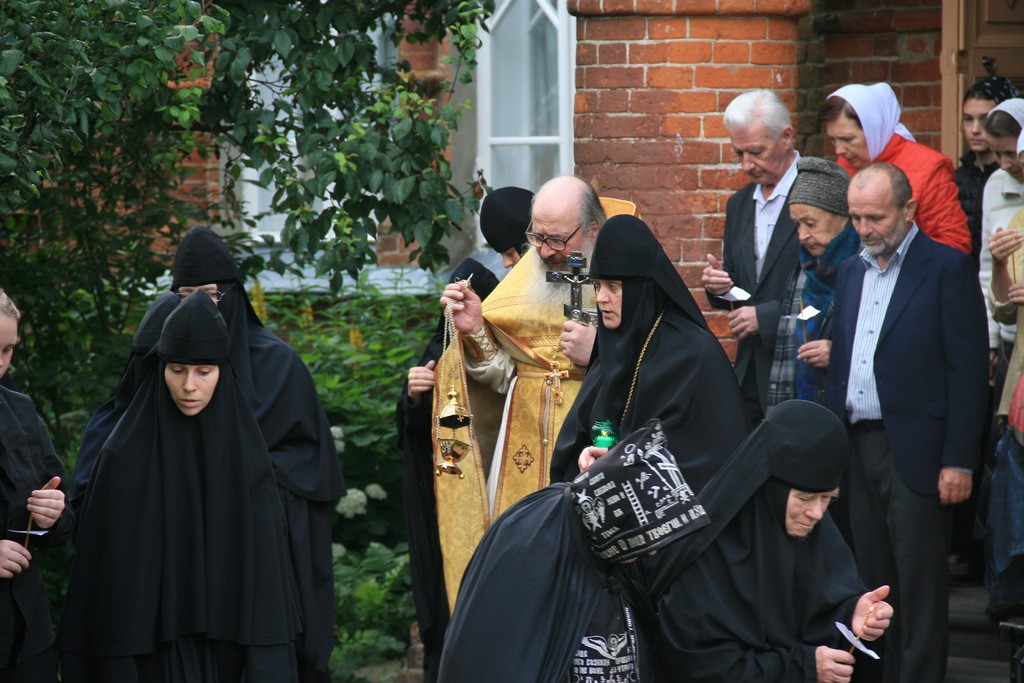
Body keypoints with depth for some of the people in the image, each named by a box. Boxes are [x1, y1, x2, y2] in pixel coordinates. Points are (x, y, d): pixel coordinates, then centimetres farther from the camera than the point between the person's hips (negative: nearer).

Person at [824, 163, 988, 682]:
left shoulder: (947, 268, -6)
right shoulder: (851, 272, 15)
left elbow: (968, 371, -9)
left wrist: (958, 461, -14)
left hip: (915, 453, -6)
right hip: (857, 447, 6)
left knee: (919, 581, -4)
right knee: (873, 578, 9)